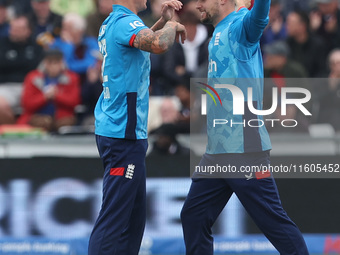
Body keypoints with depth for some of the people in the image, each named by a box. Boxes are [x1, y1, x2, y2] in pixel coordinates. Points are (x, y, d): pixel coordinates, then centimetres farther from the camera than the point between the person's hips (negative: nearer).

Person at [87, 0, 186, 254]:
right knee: (112, 223, -11)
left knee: (134, 216, 15)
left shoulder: (111, 23, 14)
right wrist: (172, 26, -13)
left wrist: (163, 21, 20)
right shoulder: (126, 22, -15)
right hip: (124, 134, -10)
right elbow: (159, 44, -34)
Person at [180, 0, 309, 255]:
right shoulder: (219, 34, 16)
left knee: (272, 220, -5)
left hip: (244, 150, -9)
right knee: (193, 217, 10)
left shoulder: (241, 26, -11)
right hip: (217, 151, 9)